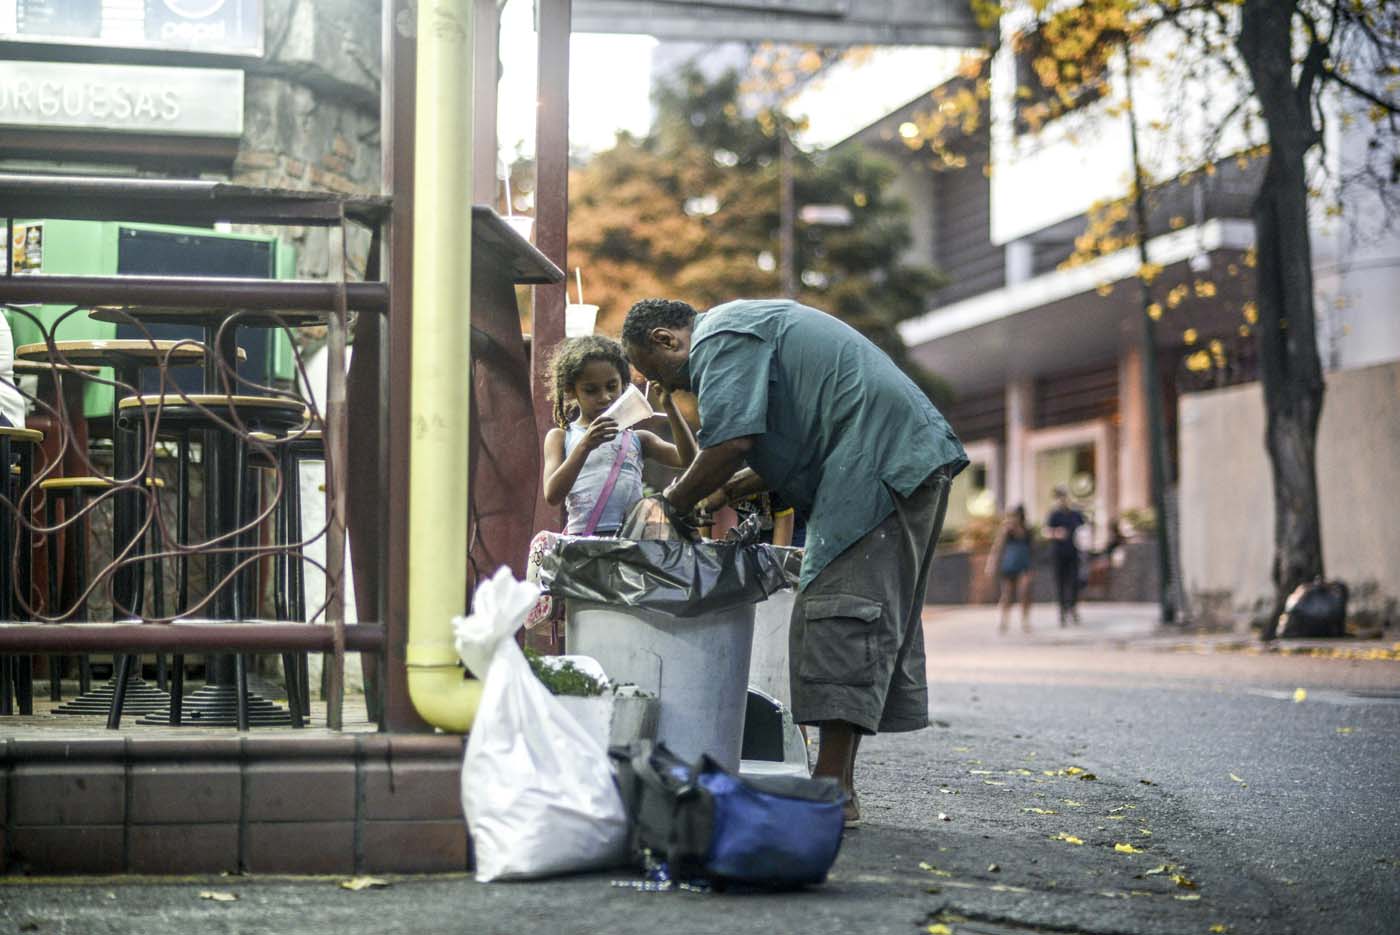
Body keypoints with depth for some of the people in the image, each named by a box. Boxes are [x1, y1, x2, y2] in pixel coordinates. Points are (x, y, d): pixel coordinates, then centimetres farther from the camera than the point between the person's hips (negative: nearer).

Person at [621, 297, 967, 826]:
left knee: (841, 611, -14)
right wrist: (726, 492, 22)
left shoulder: (719, 339, -6)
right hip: (912, 459, 11)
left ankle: (831, 789, -17)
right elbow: (801, 442, 30)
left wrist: (671, 505, -4)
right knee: (875, 615, 9)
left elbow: (730, 443, -18)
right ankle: (838, 784, 12)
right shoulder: (747, 328, 27)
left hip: (882, 462, -11)